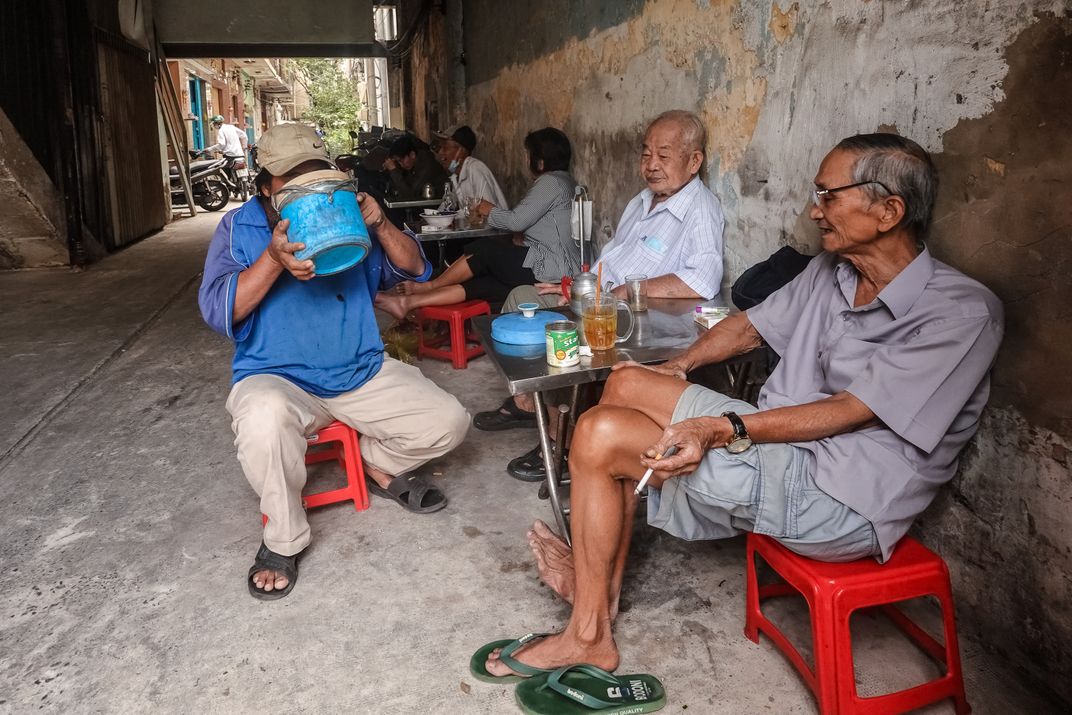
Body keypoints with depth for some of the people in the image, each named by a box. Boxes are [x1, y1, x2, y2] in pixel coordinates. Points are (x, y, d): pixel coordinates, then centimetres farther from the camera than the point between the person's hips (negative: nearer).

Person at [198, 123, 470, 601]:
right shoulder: (240, 228, -2)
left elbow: (414, 269, 3)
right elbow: (217, 311, -14)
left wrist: (381, 228, -16)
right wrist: (274, 260, -28)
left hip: (363, 372, 4)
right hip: (278, 379, -3)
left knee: (448, 422, -8)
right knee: (264, 418, -39)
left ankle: (379, 464, 25)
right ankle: (283, 538, -11)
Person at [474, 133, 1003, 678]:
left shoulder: (961, 313, -17)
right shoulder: (829, 273, 6)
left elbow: (848, 412, -23)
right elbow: (747, 327, 16)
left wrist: (721, 428, -30)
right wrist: (674, 369, 3)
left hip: (839, 501, -8)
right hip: (781, 438, 9)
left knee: (600, 433, -18)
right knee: (626, 384, -1)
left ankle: (589, 637, -1)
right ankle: (602, 584, 3)